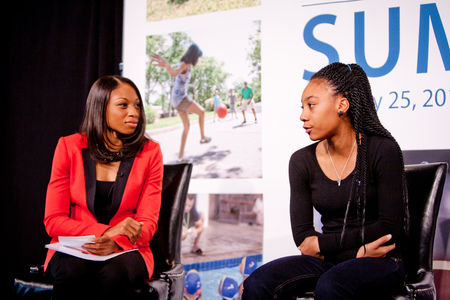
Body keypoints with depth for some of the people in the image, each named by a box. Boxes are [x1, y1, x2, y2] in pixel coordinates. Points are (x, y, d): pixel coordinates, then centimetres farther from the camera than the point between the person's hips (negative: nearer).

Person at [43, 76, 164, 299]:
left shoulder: (150, 153, 1)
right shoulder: (69, 147, 0)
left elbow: (148, 222, -1)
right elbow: (53, 221, -3)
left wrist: (115, 244, -23)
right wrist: (104, 232, -19)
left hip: (125, 250, 0)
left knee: (114, 274, -34)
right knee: (73, 272, -34)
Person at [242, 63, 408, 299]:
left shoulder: (382, 151, -7)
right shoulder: (302, 161, 3)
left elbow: (390, 227, -8)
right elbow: (302, 235, 1)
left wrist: (322, 244, -8)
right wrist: (358, 250, -13)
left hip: (380, 262, -4)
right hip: (329, 261, 4)